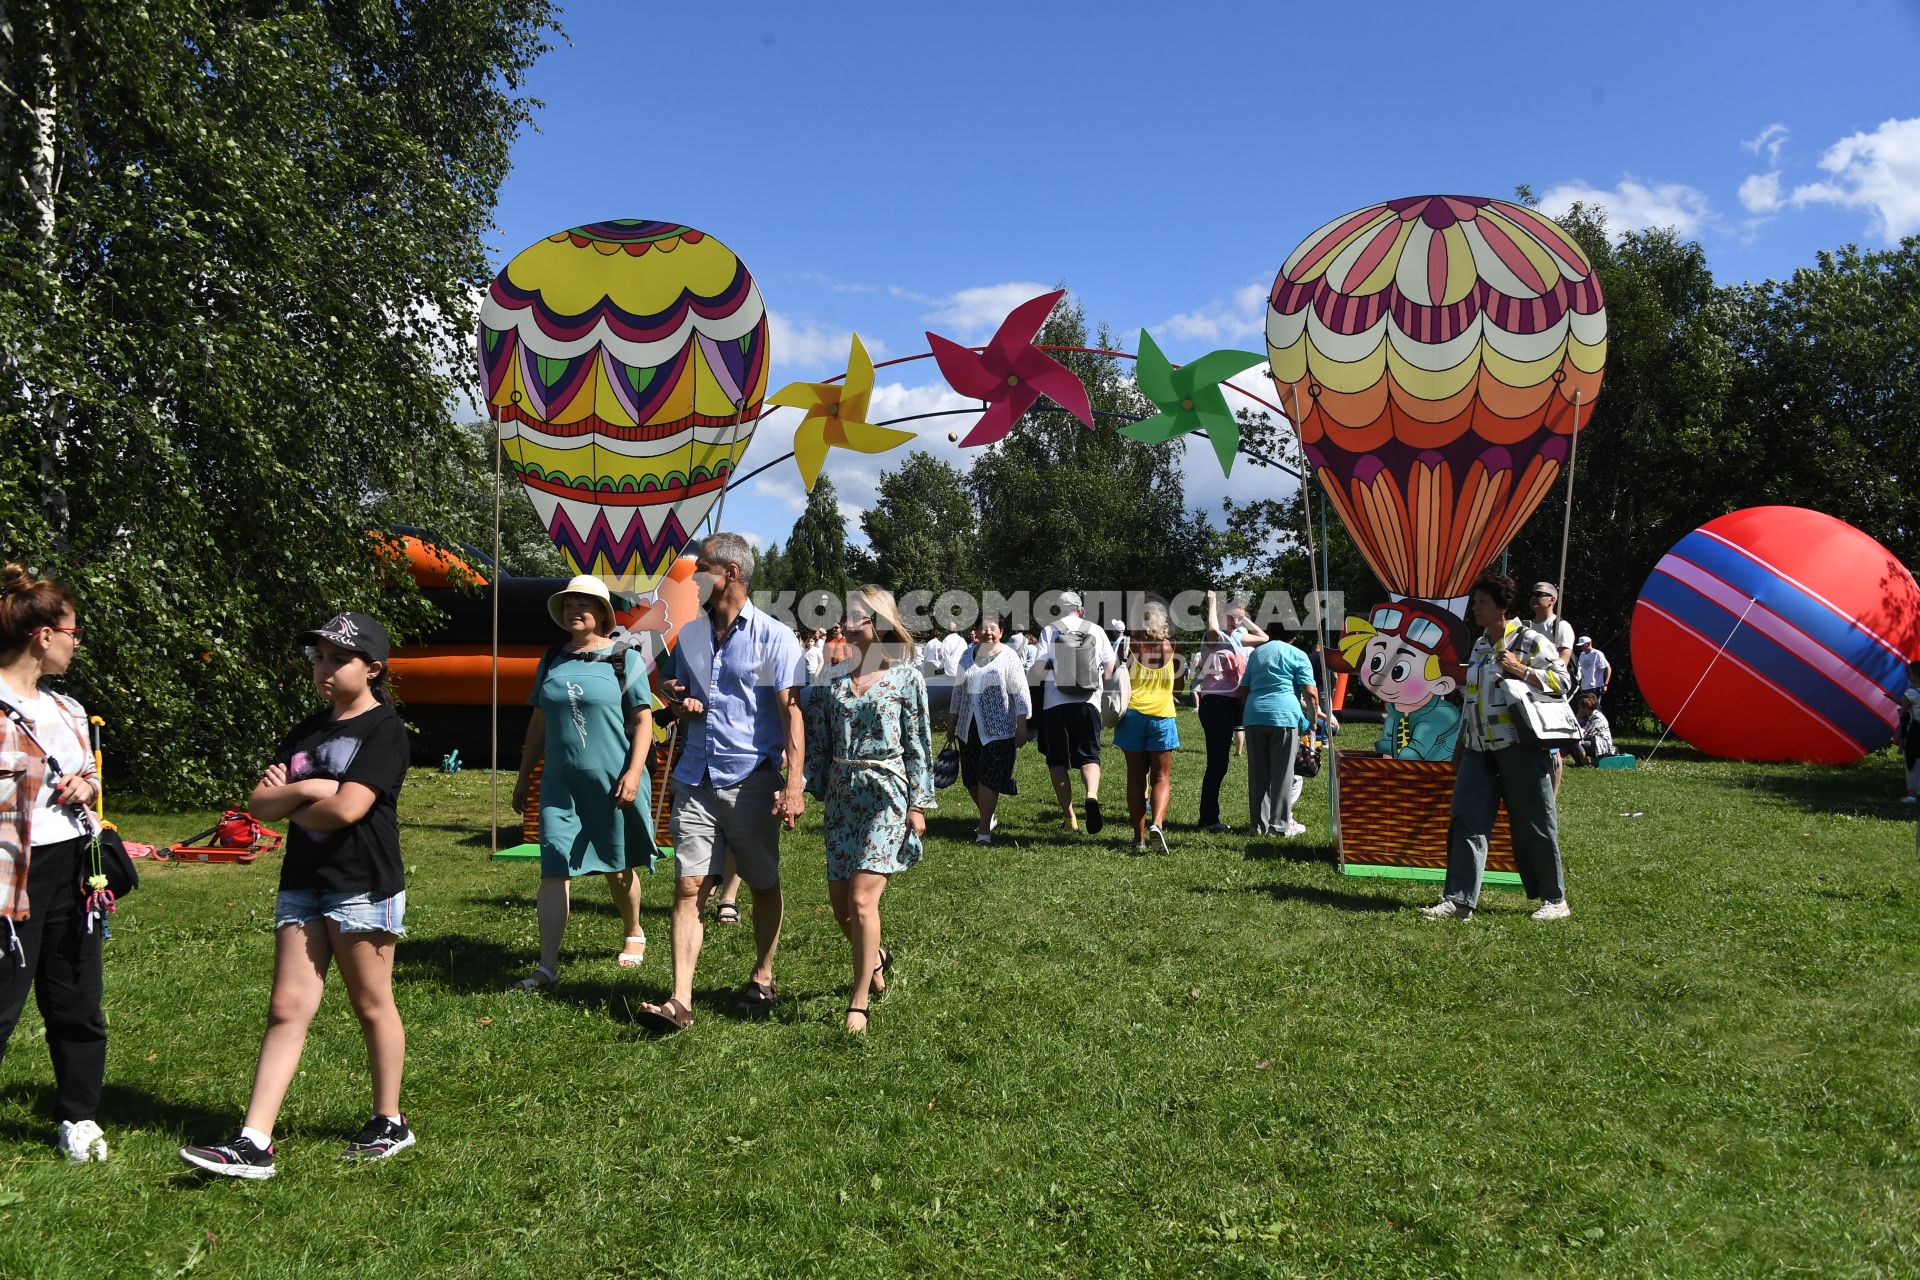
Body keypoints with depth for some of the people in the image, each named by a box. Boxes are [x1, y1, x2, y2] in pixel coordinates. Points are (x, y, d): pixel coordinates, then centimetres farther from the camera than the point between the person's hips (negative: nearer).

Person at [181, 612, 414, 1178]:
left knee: (371, 1005, 6)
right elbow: (259, 804, 7)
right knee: (287, 1009, 3)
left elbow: (347, 809, -20)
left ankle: (390, 1122, 21)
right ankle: (253, 1143, 4)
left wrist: (288, 804, -2)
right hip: (302, 883, 7)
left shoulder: (384, 730, -9)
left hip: (363, 886, -6)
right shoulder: (305, 731, 14)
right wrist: (307, 790, -12)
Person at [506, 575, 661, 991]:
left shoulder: (625, 658, -3)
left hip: (612, 783, -3)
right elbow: (539, 722, 16)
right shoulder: (552, 661, 10)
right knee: (553, 871, -4)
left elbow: (643, 720, -6)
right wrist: (524, 776, 16)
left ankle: (634, 934, 37)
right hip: (560, 784, 3)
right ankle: (547, 967, -2)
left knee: (618, 868, 12)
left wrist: (634, 772, -17)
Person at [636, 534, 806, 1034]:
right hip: (696, 780, 4)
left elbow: (791, 714, -10)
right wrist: (680, 702, 0)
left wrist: (795, 784, -19)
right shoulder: (689, 635, 11)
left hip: (752, 781, -4)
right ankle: (680, 1002, -5)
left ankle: (762, 978, 29)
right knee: (689, 888, -4)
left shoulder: (774, 637, -6)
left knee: (764, 885, 10)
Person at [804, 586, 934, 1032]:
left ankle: (860, 1002, 0)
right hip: (842, 797, 5)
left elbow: (918, 744, -2)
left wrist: (917, 804, -6)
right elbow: (820, 743, 10)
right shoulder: (837, 681, 9)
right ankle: (876, 958, 38)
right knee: (840, 904, 7)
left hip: (886, 795, -5)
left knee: (862, 899, -13)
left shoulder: (906, 676, -2)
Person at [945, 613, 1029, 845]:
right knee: (971, 779, 9)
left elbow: (1020, 694, -6)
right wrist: (951, 725, 17)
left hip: (998, 730, -5)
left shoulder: (1008, 657, -4)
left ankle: (984, 829, -4)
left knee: (989, 778, -8)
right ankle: (989, 817, 29)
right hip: (969, 729, 5)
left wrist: (1021, 727, -11)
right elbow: (958, 692, 17)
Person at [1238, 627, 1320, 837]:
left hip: (1254, 715, 4)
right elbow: (1310, 692, -5)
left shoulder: (1255, 653, 19)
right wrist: (1314, 717, 8)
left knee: (1258, 772, 8)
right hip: (1284, 715, -4)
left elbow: (1243, 690, 20)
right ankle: (1280, 825, 3)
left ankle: (1260, 823, 11)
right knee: (1282, 772, 1)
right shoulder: (1297, 655, 3)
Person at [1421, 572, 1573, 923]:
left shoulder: (1530, 641, -4)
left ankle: (1554, 900, 15)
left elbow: (1562, 681, -8)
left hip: (1519, 746, -7)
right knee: (1466, 821, -3)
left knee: (1534, 823, 1)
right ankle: (1458, 900, -4)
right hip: (1479, 748, 7)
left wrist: (1519, 669, -19)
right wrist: (1461, 744, 23)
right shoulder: (1479, 645, 18)